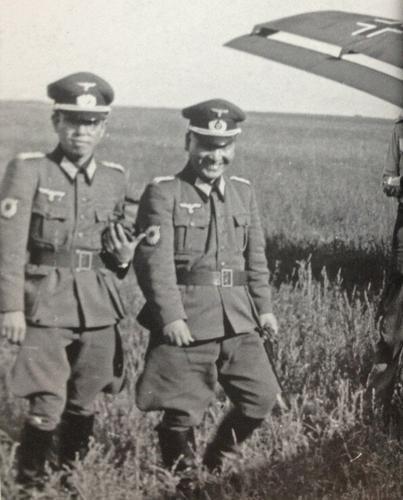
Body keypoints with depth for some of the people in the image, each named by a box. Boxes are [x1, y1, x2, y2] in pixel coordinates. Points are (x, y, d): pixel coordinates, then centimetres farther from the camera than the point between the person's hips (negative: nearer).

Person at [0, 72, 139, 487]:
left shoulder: (116, 180, 9)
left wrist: (124, 257, -3)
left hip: (99, 309, 4)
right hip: (45, 306, -4)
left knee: (84, 403, 13)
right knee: (48, 405, -8)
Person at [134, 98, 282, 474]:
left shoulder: (243, 192, 12)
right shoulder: (163, 193, -6)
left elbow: (255, 256, 17)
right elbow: (155, 261, -14)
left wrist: (263, 307, 10)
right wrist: (170, 317, -21)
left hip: (237, 319, 6)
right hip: (186, 322, -5)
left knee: (262, 396, 5)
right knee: (182, 412, 1)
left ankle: (216, 463, 28)